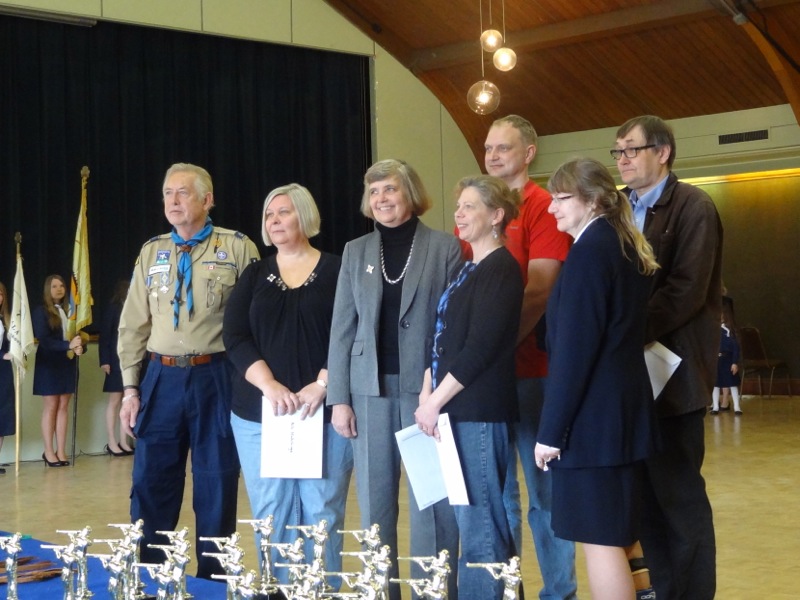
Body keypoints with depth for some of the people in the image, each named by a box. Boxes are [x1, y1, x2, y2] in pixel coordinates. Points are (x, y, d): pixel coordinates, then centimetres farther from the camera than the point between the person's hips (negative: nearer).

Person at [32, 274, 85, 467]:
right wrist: (68, 345, -24)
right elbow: (43, 340, -13)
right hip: (49, 363, -4)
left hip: (67, 363, 4)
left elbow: (77, 335, 7)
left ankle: (61, 451, 8)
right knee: (51, 406, -1)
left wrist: (79, 347, -16)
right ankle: (48, 451, 6)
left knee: (63, 406, 4)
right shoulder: (41, 311, -5)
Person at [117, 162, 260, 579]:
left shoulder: (237, 248, -1)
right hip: (162, 378, 3)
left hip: (216, 378, -3)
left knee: (216, 485, 6)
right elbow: (133, 325, 11)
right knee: (150, 483, 8)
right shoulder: (151, 252, 10)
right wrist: (131, 388, 6)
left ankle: (212, 578, 20)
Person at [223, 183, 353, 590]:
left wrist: (322, 384, -16)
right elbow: (234, 337, 2)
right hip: (259, 411, 3)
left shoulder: (337, 271, 4)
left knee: (323, 510, -2)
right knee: (271, 513, 3)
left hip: (324, 410, -2)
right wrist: (269, 384, -13)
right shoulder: (253, 276, 12)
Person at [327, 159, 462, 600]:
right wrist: (339, 398, 2)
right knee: (374, 501, 8)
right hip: (371, 390, 3)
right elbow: (342, 328, 8)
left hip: (426, 388, -3)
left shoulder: (445, 248, 2)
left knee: (430, 501, 2)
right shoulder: (355, 252, 10)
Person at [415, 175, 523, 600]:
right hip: (456, 408, 9)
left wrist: (436, 402, -13)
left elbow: (480, 347, -18)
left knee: (480, 525, -5)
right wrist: (427, 396, 4)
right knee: (470, 520, 13)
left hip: (479, 411, -9)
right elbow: (443, 339, 16)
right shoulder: (468, 269, 17)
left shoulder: (500, 269, -11)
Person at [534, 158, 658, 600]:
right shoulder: (628, 246, 13)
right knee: (619, 527, 20)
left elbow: (575, 346, -19)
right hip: (623, 407, 10)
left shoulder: (590, 249, -15)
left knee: (599, 539, -3)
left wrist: (551, 428, -16)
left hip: (594, 414, -10)